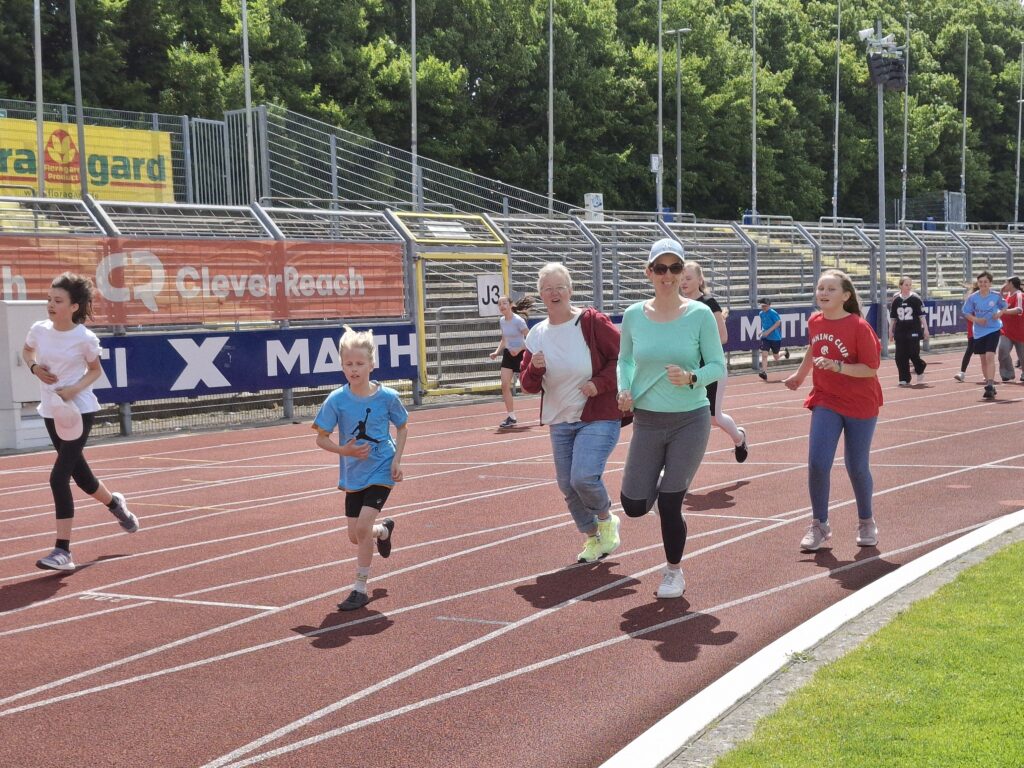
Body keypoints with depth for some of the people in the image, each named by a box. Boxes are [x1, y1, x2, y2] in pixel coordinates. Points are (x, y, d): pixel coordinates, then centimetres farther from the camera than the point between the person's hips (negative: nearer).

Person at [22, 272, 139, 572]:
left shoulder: (85, 338, -14)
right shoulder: (39, 330, -2)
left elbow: (95, 370, 1)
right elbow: (26, 351, 19)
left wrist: (75, 389, -17)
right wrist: (34, 367, -3)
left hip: (79, 411, -6)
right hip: (52, 412, 6)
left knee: (59, 477, -16)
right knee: (80, 476, 19)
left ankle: (62, 551, -11)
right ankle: (115, 503, 51)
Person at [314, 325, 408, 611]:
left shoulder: (387, 397, -12)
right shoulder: (336, 400, -11)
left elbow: (402, 427, 5)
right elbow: (321, 438, -4)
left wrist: (397, 459, -7)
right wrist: (344, 450, -22)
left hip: (381, 470, -3)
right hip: (353, 472, 3)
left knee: (363, 525, -18)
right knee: (355, 536, 10)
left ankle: (360, 588, -3)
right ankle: (384, 530, 46)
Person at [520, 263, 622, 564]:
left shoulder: (592, 323, -10)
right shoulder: (536, 335, 4)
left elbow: (622, 357, -8)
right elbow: (529, 386, 7)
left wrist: (600, 383, -18)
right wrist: (534, 369, -14)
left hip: (598, 417, -6)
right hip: (559, 421, 6)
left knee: (584, 477, -20)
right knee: (568, 486, 9)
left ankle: (607, 519, 12)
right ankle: (593, 538, 31)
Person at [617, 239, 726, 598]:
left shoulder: (700, 314, -9)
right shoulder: (633, 315, -2)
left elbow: (718, 366, -3)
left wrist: (691, 377, -23)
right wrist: (624, 388, -6)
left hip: (691, 420, -2)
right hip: (647, 421, 3)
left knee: (669, 505, -2)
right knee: (634, 506, 1)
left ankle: (674, 570, 24)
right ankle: (656, 479, 38)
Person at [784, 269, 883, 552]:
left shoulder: (859, 327, -18)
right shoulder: (814, 322, -1)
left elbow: (871, 369, -19)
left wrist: (837, 366, -31)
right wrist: (800, 374, 30)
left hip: (860, 405, -3)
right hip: (826, 401, 4)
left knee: (857, 467, 4)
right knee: (817, 463, -11)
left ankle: (866, 523, 28)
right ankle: (819, 525, 5)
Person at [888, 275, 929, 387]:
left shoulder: (916, 299, -3)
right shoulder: (896, 300, 5)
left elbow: (922, 315, -2)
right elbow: (893, 317, 12)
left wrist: (925, 329, -6)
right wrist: (891, 331, 11)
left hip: (914, 331, -3)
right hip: (900, 331, 3)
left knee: (914, 354, -5)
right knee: (900, 356, 0)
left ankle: (919, 370, 26)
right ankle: (904, 379, 8)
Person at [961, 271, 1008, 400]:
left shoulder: (996, 296, -6)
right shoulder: (973, 297, -5)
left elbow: (1004, 306, 11)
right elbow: (966, 313, 1)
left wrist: (999, 314, -9)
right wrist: (976, 319, -16)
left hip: (993, 330, -3)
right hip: (979, 332, 3)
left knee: (990, 357, -16)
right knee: (983, 359, 11)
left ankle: (990, 386, -18)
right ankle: (989, 384, 27)